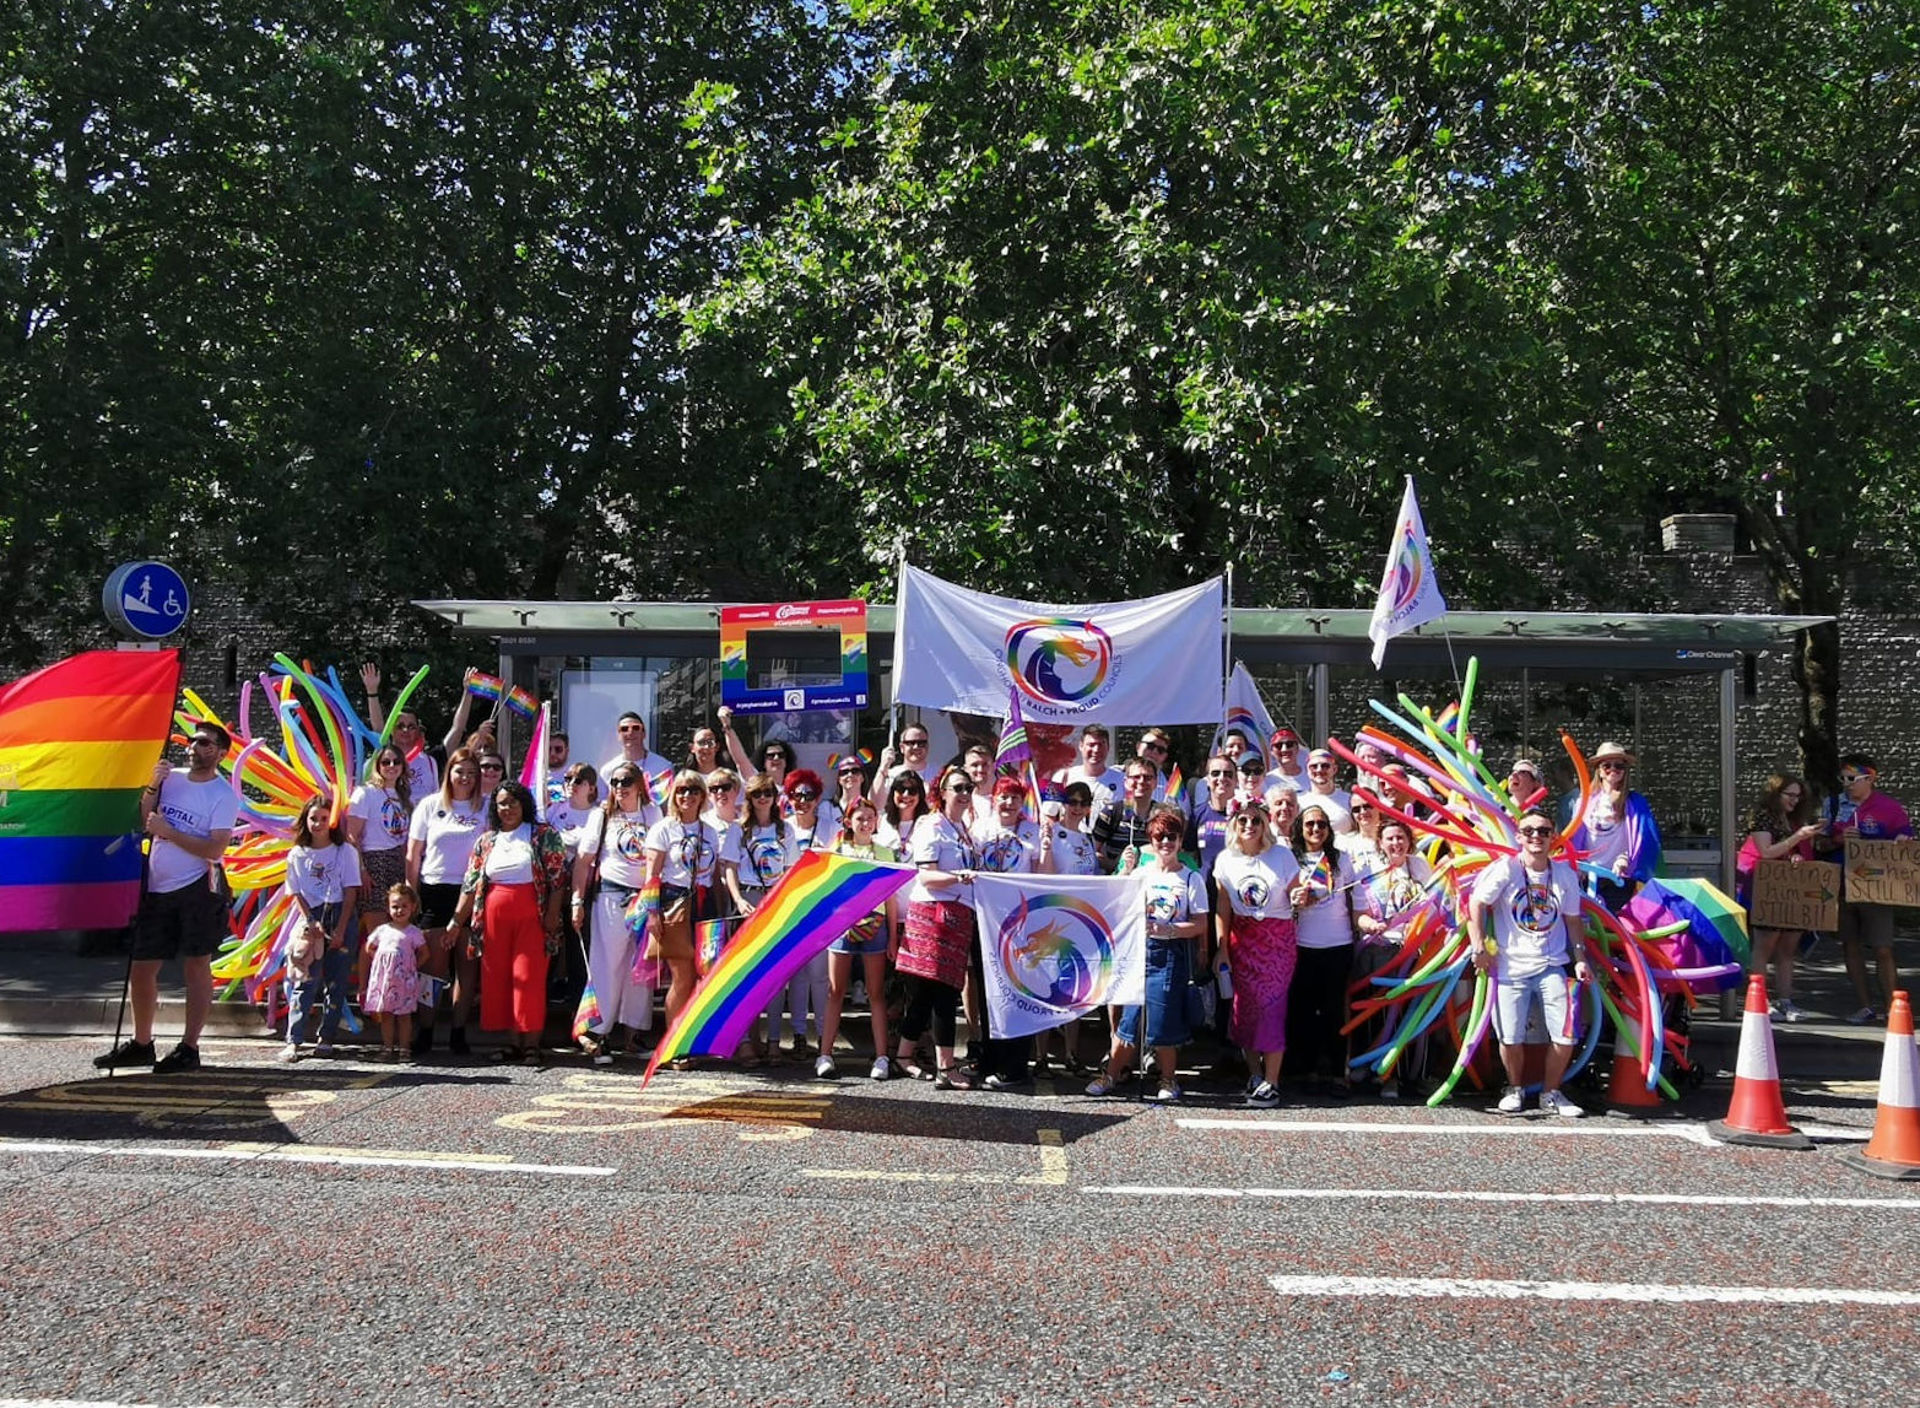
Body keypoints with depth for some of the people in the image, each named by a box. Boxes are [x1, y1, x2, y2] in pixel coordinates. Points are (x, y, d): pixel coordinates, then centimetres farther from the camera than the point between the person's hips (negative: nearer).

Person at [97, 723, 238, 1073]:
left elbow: (215, 849, -15)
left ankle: (189, 1048, 4)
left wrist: (168, 832, -14)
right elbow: (141, 822, 8)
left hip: (197, 889, -6)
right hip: (156, 890, 6)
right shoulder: (170, 778, 9)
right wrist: (152, 788, -5)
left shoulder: (223, 795, -6)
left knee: (196, 966, -1)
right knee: (141, 967, 10)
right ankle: (141, 1044, 24)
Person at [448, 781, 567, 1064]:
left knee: (529, 977, -7)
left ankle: (532, 1043, -3)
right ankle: (512, 1041, 10)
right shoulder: (486, 841, 13)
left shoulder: (544, 835, 2)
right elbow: (470, 884, 13)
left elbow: (558, 877, -3)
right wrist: (457, 921, 10)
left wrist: (552, 914, -11)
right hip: (494, 916, 4)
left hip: (531, 916, -4)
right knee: (498, 978, 3)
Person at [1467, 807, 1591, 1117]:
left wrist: (1580, 959, 8)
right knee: (1510, 1038, -2)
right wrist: (1479, 947, -11)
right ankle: (1515, 1089, 24)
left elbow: (1572, 920, 14)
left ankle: (1550, 1092, 20)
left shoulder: (1565, 874, 4)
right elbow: (1475, 903, -7)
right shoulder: (1506, 869, -7)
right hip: (1510, 968, -2)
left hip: (1551, 967, 3)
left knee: (1565, 1037, -3)